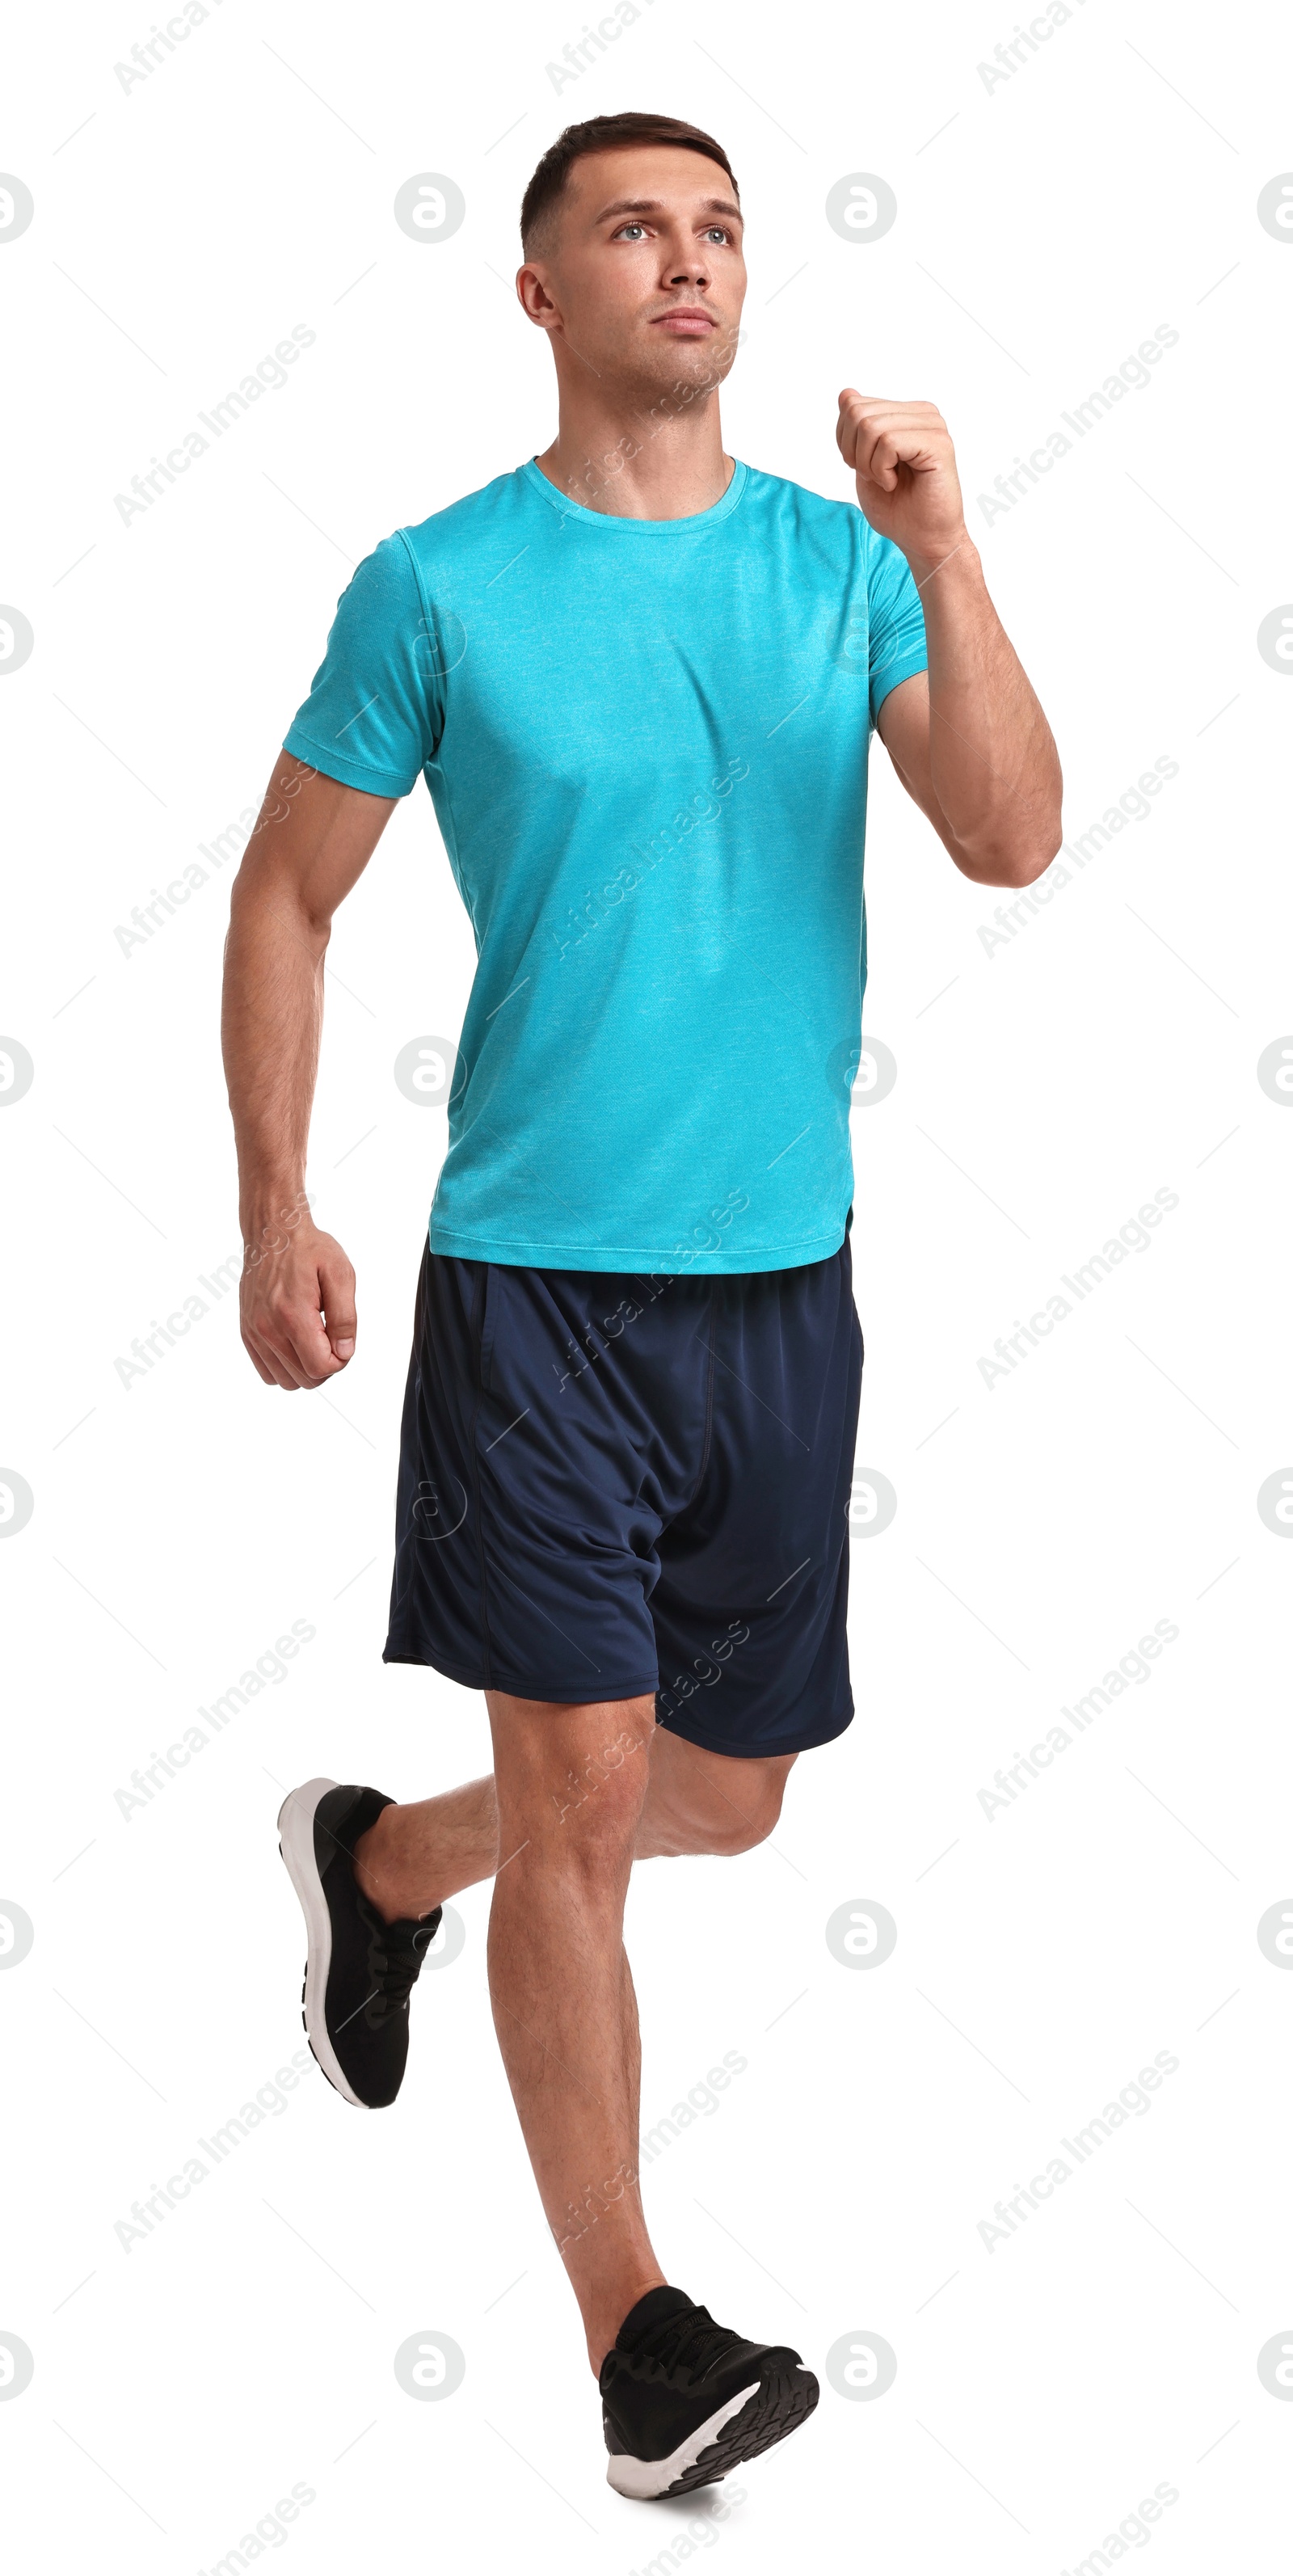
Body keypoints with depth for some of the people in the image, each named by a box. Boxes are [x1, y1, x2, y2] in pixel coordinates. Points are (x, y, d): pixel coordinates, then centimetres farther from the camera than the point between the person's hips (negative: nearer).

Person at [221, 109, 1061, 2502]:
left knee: (721, 1797, 15)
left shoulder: (839, 563, 5)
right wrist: (275, 1214, -1)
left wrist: (943, 555, -19)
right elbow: (284, 895, 5)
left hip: (783, 1274, 4)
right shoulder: (440, 587, -2)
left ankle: (378, 1859, 43)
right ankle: (634, 2335, 4)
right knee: (587, 1785, -7)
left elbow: (1013, 842, -8)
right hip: (536, 1272, -4)